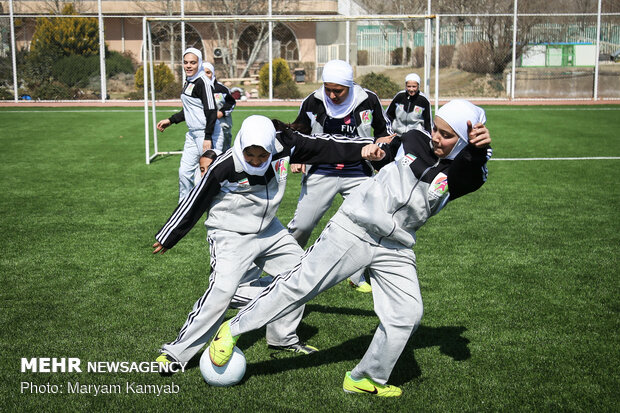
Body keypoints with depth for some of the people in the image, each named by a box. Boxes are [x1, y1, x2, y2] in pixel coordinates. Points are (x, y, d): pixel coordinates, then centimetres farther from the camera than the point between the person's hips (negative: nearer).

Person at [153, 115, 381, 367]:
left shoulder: (284, 145, -14)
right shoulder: (226, 167, -26)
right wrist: (168, 238, -7)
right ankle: (177, 352, -9)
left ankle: (283, 338, 25)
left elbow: (323, 146, -1)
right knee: (222, 291, -21)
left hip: (268, 229, 7)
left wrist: (364, 148, 1)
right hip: (231, 235, -7)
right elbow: (195, 202, -15)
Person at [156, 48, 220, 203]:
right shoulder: (188, 82, 14)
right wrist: (170, 120, 23)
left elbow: (211, 111, -19)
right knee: (185, 172, 12)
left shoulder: (202, 82, -14)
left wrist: (207, 138, -22)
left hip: (205, 133, -9)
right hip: (192, 134, 10)